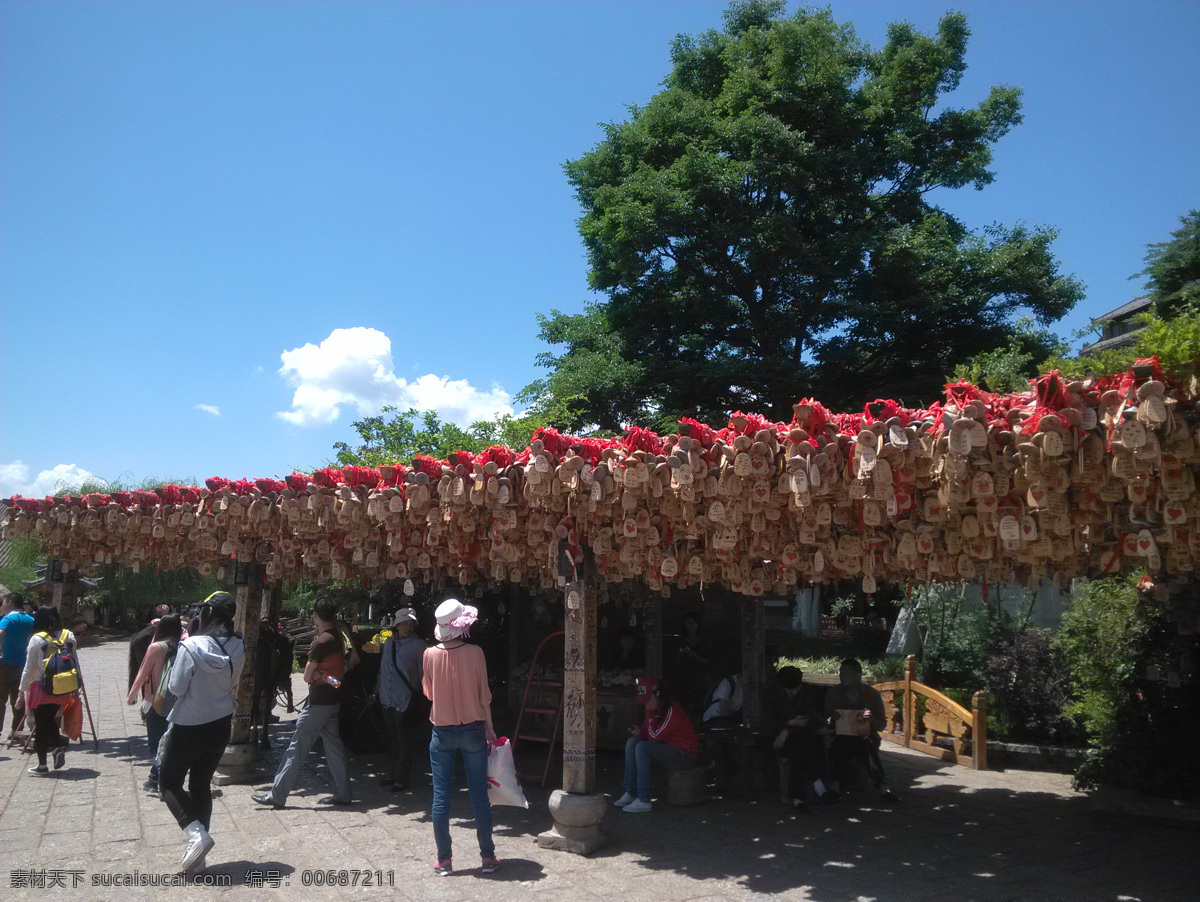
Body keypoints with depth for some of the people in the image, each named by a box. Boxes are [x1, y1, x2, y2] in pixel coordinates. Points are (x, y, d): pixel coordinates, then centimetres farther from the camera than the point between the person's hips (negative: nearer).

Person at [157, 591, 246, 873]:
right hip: (220, 726, 5)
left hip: (188, 727, -5)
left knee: (169, 782, 14)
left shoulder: (190, 646, -21)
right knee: (202, 786, 17)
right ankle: (197, 858, 20)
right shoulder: (237, 648, -6)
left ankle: (196, 832, -7)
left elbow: (176, 687, -15)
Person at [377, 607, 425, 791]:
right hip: (388, 700, 6)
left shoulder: (417, 645, -10)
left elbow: (423, 673, -9)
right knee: (393, 740, 18)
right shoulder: (389, 643, 7)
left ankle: (401, 779, 12)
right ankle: (395, 774, 31)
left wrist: (421, 698, -10)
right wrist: (379, 691, 17)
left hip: (406, 701, -6)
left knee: (404, 742, 2)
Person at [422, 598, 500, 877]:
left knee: (441, 796, 9)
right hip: (472, 731, -1)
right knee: (479, 796, 7)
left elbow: (428, 692, 6)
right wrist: (489, 728, 5)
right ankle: (488, 857, 15)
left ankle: (443, 859, 15)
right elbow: (484, 696, -5)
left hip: (442, 732, 1)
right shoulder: (475, 653, -12)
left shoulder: (430, 655, -6)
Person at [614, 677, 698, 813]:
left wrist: (649, 713, -19)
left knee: (642, 747, -26)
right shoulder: (654, 709, 8)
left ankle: (643, 801, -24)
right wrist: (639, 732, -12)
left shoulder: (672, 710, -20)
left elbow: (654, 737, -22)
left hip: (684, 754, -9)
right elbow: (647, 732, 11)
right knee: (632, 742, -3)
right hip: (667, 750, 9)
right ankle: (629, 794, -5)